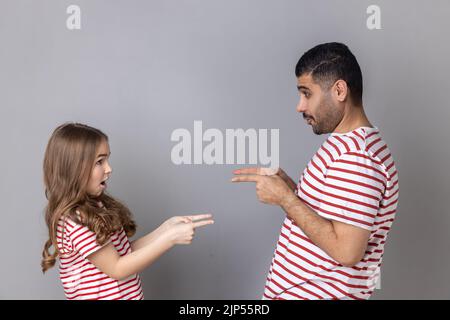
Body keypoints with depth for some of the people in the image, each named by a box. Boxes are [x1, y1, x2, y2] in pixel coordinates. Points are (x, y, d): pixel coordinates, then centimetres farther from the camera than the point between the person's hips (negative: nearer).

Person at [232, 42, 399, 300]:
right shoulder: (351, 144, 10)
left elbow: (346, 250, -27)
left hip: (315, 293, -9)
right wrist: (283, 182, 2)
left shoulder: (355, 156, -22)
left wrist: (284, 198, -21)